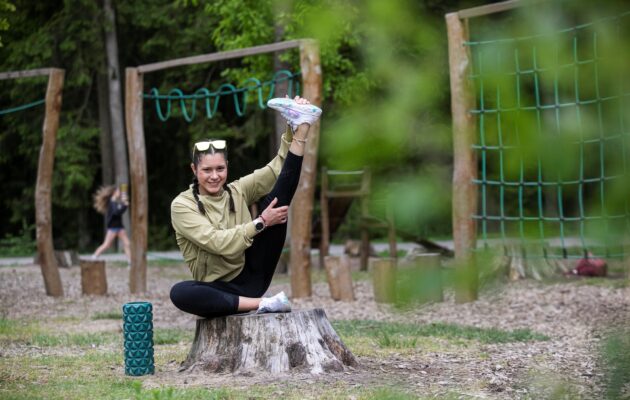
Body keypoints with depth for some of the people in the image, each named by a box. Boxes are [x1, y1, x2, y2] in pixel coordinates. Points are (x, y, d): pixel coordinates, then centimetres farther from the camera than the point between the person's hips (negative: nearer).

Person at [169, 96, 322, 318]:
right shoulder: (182, 205, -7)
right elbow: (218, 243, -19)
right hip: (218, 289, -3)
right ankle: (261, 304, -38)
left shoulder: (238, 192, 7)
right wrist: (260, 223, -18)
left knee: (275, 199, -6)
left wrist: (296, 132, -17)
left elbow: (276, 169, -4)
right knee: (179, 293, -40)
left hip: (251, 276, 3)